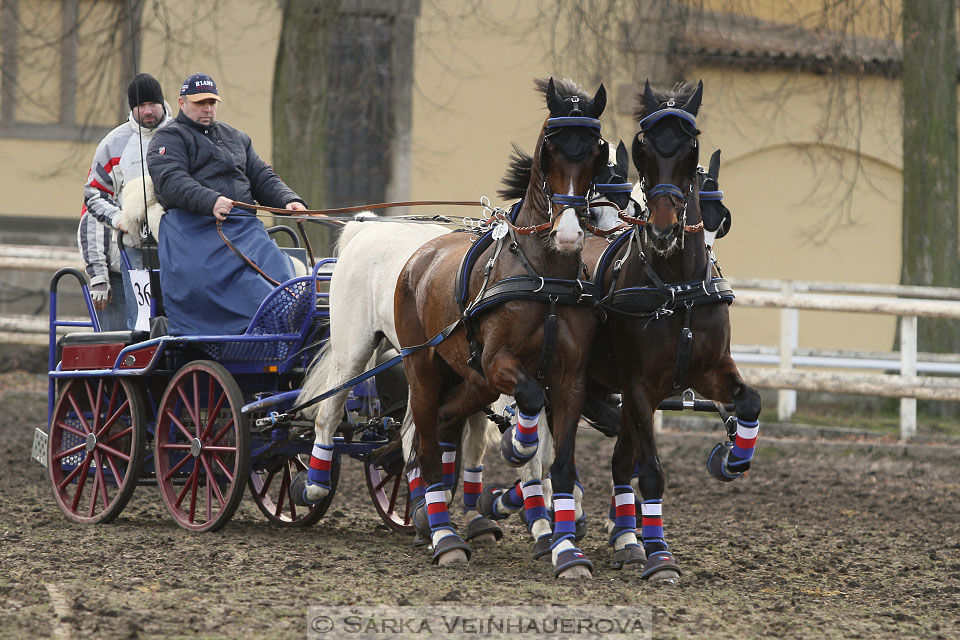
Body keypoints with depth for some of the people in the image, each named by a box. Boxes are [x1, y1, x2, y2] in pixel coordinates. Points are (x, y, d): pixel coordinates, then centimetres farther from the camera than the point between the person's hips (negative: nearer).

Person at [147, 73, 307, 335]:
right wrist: (210, 202, -27)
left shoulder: (237, 138, 31)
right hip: (193, 229, -5)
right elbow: (171, 181, -10)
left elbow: (262, 178, 26)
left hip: (243, 226, 5)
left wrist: (289, 201, 3)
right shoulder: (169, 139, 9)